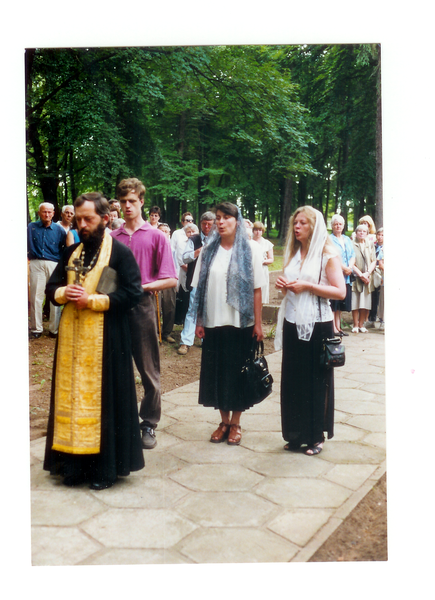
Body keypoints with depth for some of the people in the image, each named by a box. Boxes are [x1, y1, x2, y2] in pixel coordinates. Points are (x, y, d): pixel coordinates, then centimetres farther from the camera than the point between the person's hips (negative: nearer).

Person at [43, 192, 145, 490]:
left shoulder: (120, 252, -5)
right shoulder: (71, 252, 14)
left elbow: (132, 293, -13)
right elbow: (52, 287, 18)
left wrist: (92, 300, -16)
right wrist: (64, 293, -5)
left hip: (105, 339, -6)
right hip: (72, 336, 6)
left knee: (105, 398, 1)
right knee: (72, 395, 9)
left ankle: (105, 466, 14)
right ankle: (75, 463, 21)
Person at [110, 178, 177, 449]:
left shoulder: (156, 236, 2)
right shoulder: (112, 237, 8)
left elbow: (171, 280, -3)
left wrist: (142, 286, -13)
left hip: (143, 306, -2)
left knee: (149, 371, 5)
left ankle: (149, 425, 18)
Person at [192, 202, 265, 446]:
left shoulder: (248, 252, 0)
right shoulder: (208, 251, 6)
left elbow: (257, 289, -2)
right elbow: (200, 288, 5)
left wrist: (258, 323, -6)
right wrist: (199, 321, 1)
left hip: (241, 323, -2)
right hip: (214, 323, 2)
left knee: (238, 371, 5)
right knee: (216, 371, 8)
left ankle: (236, 423, 20)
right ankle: (224, 421, 24)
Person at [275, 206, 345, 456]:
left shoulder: (327, 255, -5)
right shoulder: (293, 253, 13)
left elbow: (340, 292, -13)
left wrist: (308, 286, -19)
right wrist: (283, 284, 2)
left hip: (317, 325, -6)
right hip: (292, 323, 6)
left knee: (316, 382, 3)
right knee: (292, 380, 9)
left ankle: (316, 437, 17)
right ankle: (297, 434, 21)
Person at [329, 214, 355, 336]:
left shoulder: (347, 240, 19)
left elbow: (353, 256, 12)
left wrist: (350, 267, -6)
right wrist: (344, 268, -15)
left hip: (346, 276, 6)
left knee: (340, 304, 9)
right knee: (333, 304, -5)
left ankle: (338, 327, 16)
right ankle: (333, 328, -1)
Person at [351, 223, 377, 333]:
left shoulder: (370, 245, 13)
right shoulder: (352, 245, 1)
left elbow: (374, 261, 8)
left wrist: (368, 273, -8)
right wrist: (360, 274, -12)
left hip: (368, 278, 3)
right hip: (356, 277, -3)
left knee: (365, 302, 1)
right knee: (355, 301, -4)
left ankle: (361, 324, 9)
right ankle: (355, 325, 2)